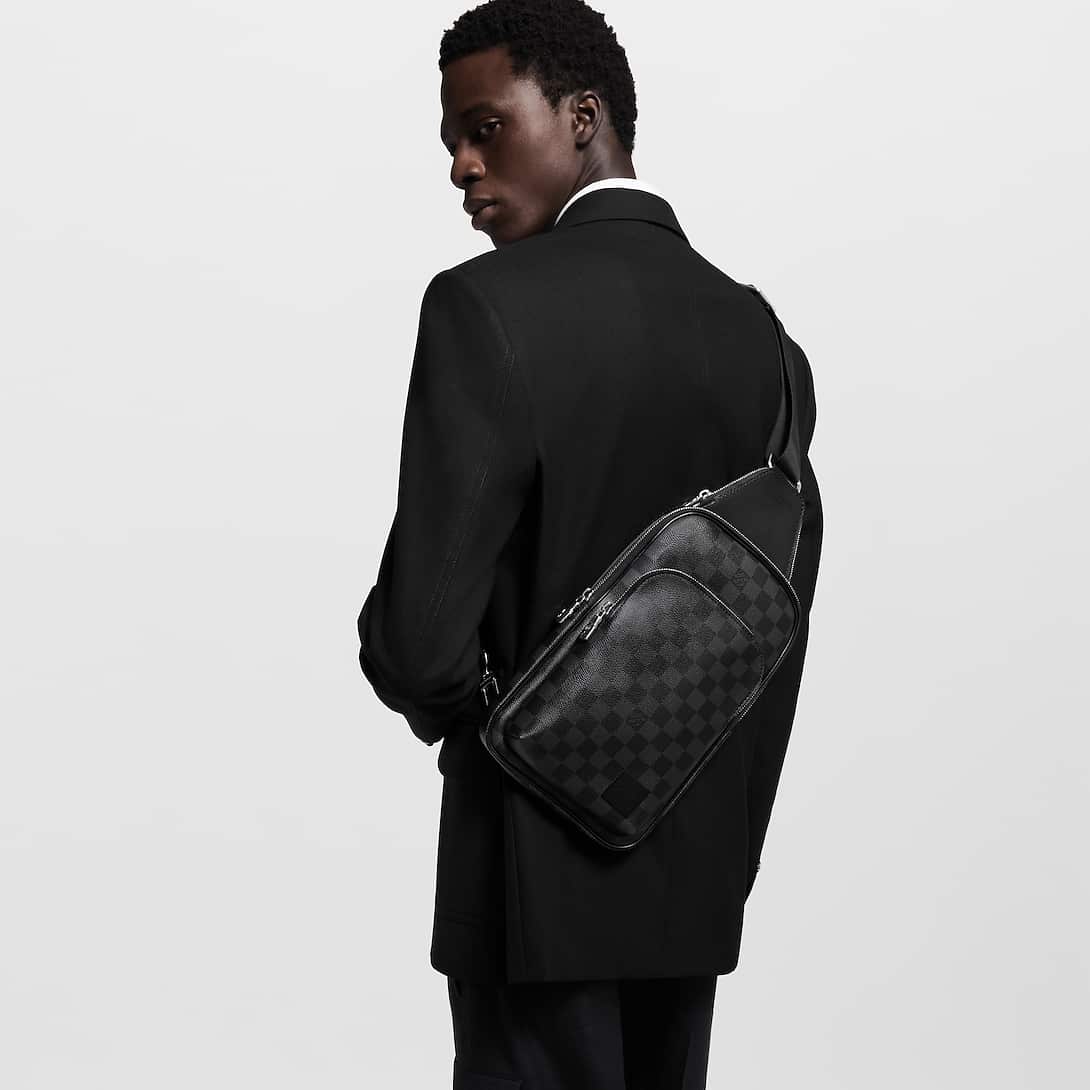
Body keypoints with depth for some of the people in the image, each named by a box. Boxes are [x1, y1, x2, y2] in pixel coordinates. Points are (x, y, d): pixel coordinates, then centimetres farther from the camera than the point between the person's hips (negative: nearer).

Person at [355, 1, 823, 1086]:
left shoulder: (489, 307, -14)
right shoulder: (763, 338, 6)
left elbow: (418, 637, -19)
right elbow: (776, 643, 10)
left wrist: (445, 706, 4)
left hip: (543, 877, -6)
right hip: (697, 882, 6)